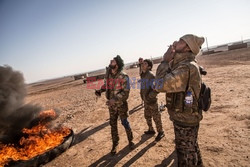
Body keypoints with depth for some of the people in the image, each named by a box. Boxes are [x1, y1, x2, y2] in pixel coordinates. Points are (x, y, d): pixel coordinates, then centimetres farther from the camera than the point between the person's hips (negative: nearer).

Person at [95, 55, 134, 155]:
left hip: (121, 104, -5)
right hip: (111, 105, 5)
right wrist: (100, 91, -4)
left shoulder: (123, 77, -20)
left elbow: (126, 92, -23)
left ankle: (130, 140, 32)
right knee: (113, 124, 12)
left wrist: (115, 99, -32)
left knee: (125, 123, 7)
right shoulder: (108, 74, -2)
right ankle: (115, 144, 30)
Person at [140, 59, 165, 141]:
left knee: (156, 117, 5)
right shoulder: (142, 75, 6)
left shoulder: (151, 76, -20)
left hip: (152, 101, -9)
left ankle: (160, 132, 24)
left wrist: (149, 97, -21)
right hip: (145, 101, 9)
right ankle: (151, 130, 40)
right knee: (147, 116, 21)